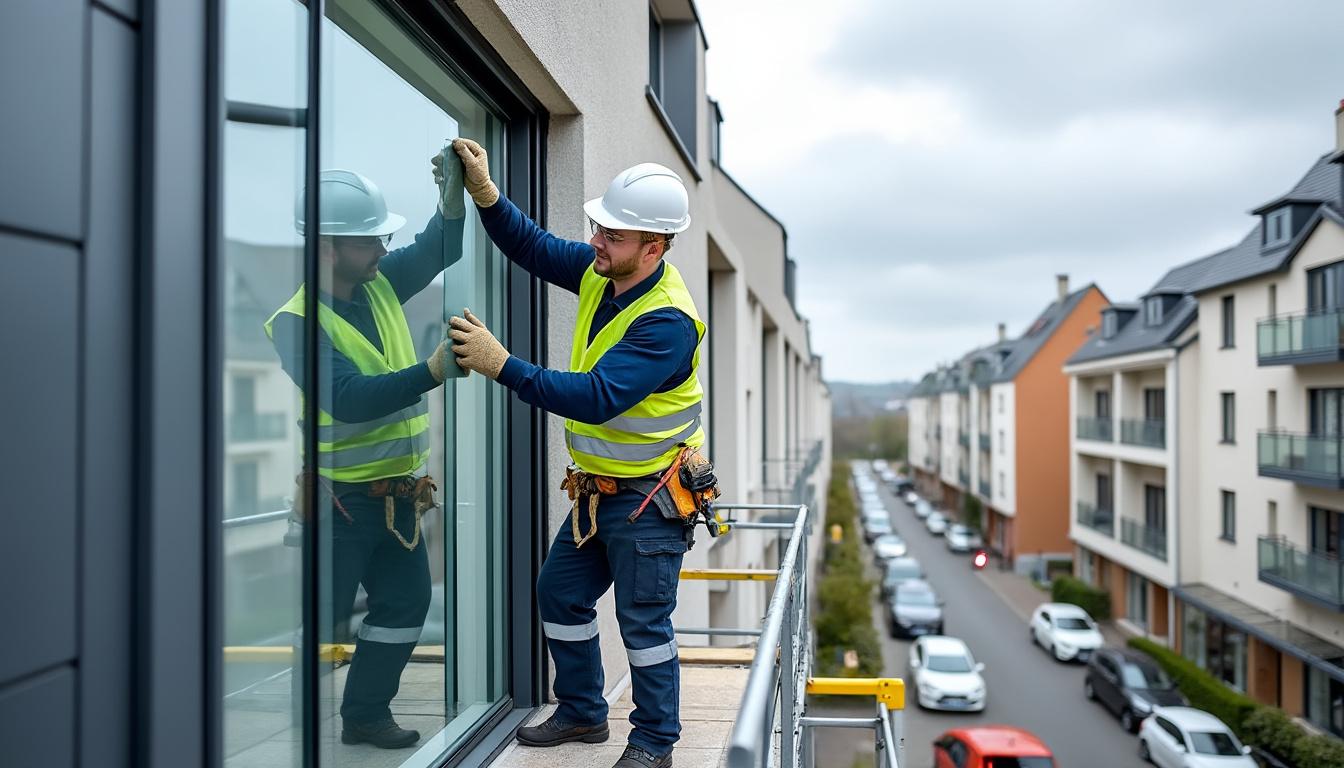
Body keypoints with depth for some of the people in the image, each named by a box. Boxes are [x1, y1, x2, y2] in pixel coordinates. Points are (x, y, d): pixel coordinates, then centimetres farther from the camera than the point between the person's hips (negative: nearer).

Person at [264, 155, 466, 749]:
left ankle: (366, 713, 30)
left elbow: (439, 250, 5)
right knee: (322, 617, 1)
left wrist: (453, 190, -14)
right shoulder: (297, 321, -18)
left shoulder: (380, 284, 4)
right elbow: (350, 397, -29)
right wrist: (433, 372, -38)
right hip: (341, 497, -7)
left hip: (399, 493, 8)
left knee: (405, 604, 14)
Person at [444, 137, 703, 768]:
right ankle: (582, 714, 35)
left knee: (644, 621, 2)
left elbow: (597, 397, -36)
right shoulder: (601, 272, -2)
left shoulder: (666, 322, -28)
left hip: (648, 499, -9)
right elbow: (533, 247, 8)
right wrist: (484, 193, -8)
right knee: (561, 595, 17)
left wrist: (502, 365, -38)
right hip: (597, 489, 9)